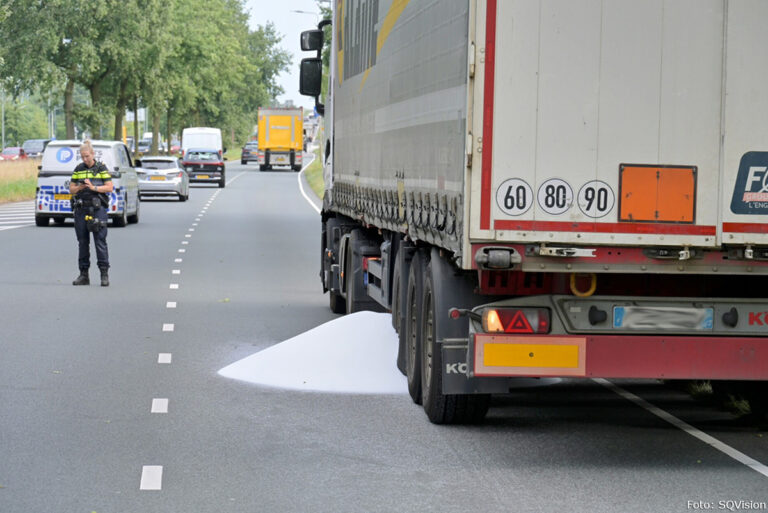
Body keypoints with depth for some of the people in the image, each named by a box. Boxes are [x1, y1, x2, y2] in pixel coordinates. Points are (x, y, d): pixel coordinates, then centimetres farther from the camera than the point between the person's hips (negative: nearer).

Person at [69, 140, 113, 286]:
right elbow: (71, 189, 13)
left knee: (100, 240, -8)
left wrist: (94, 187, -15)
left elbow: (110, 187, -2)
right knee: (82, 242, 6)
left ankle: (104, 274, -5)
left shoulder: (101, 168, 3)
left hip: (97, 208, -4)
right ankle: (84, 275, 11)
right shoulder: (78, 169, 12)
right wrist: (80, 187, -9)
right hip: (81, 208, 4)